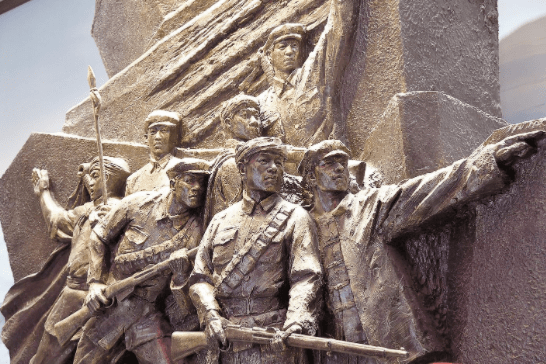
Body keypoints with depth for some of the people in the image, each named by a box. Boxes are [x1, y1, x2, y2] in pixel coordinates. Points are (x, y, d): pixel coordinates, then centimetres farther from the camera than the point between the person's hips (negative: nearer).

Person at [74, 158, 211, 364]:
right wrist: (96, 283, -2)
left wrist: (181, 275, -30)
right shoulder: (138, 204, -6)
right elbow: (99, 238, 8)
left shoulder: (193, 231, -8)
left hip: (147, 315, -1)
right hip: (109, 306, 1)